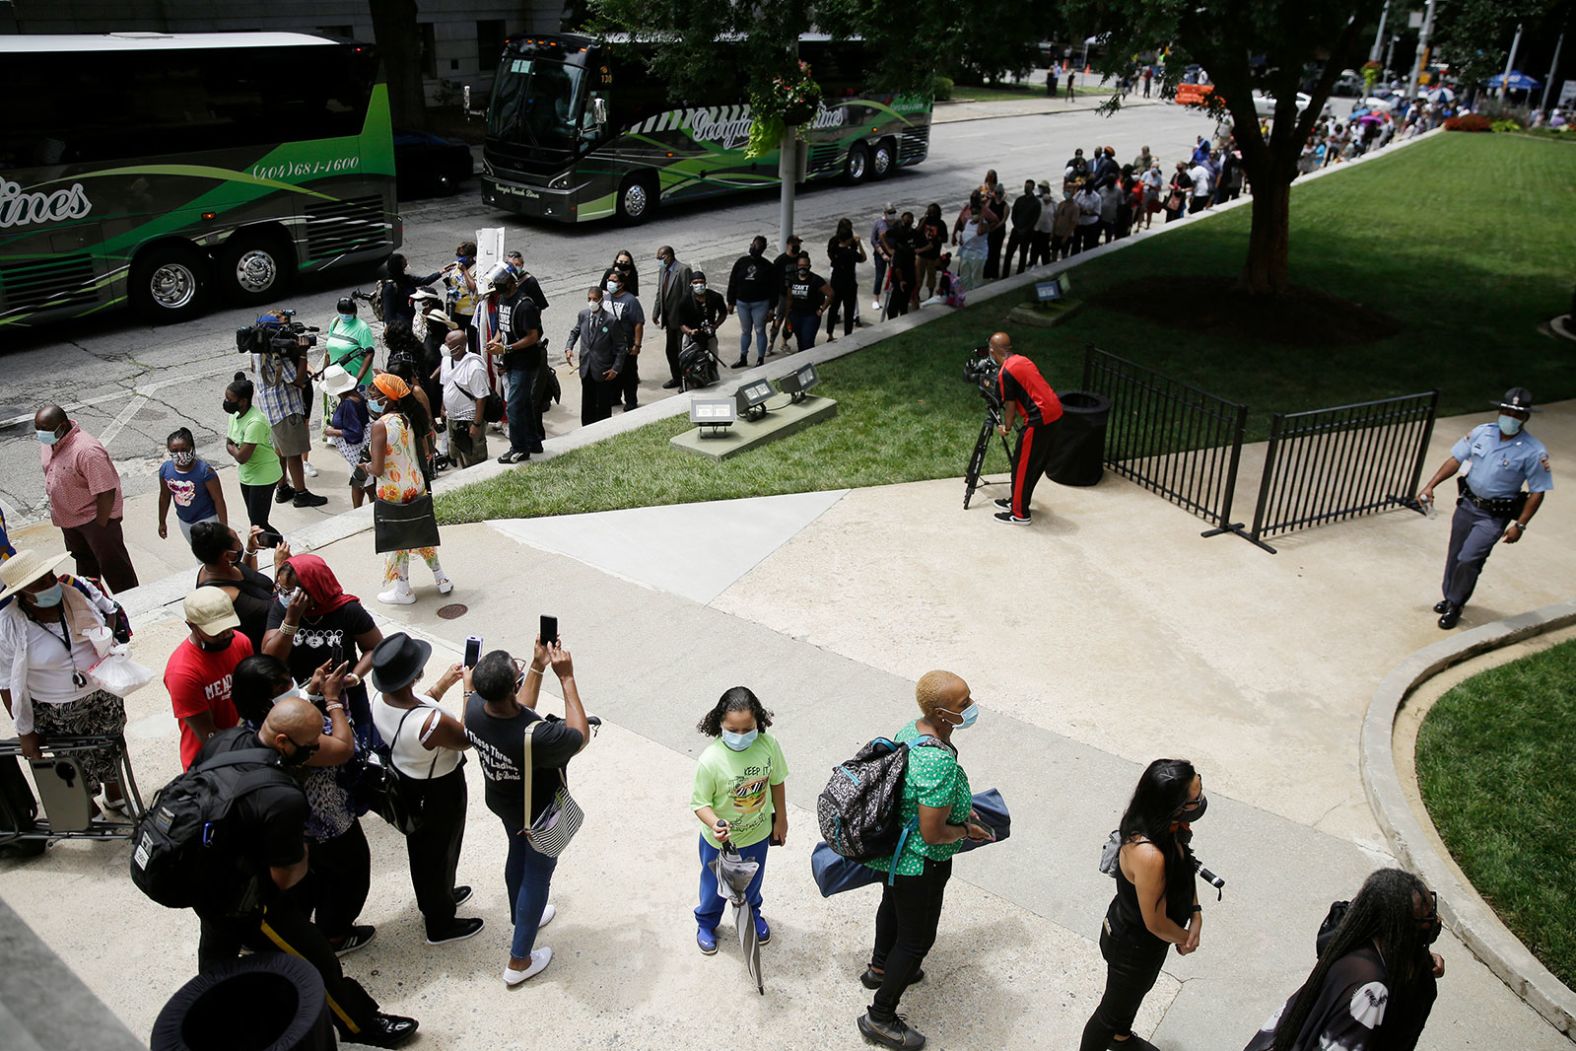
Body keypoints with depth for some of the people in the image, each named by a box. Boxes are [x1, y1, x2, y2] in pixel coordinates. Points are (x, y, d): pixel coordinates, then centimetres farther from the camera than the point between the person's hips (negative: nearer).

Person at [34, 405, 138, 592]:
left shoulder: (87, 451, -33)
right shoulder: (48, 442, -5)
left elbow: (106, 493, -29)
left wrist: (100, 526, -21)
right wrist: (57, 513, 16)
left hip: (94, 517, -9)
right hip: (68, 517, 9)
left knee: (111, 563, 5)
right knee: (83, 559, 27)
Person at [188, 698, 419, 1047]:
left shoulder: (224, 738, -17)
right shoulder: (283, 800, -38)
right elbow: (285, 878, -24)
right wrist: (302, 855, -4)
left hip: (199, 878, 8)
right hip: (243, 904, -8)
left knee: (218, 947, 37)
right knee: (318, 964, 10)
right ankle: (362, 1025, 30)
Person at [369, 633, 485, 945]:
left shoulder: (380, 700, -19)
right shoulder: (432, 723, -42)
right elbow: (466, 740, -21)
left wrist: (444, 683, 5)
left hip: (406, 782, 7)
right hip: (440, 793, -7)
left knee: (420, 847, 30)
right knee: (441, 853, 18)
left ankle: (432, 899, 57)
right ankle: (441, 925, 41)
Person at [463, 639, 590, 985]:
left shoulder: (474, 708, -27)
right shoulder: (536, 737, -45)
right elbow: (581, 735, -24)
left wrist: (538, 667, -8)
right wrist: (566, 678, -25)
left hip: (502, 802, 6)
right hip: (541, 815, -6)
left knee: (518, 856, 32)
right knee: (537, 875, 18)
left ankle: (521, 917, 59)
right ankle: (519, 961, 36)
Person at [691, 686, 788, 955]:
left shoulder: (768, 745, -24)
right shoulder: (711, 761, -33)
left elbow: (776, 781, -6)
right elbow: (699, 802, -21)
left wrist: (781, 818, 6)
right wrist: (715, 824, -41)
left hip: (758, 833, 3)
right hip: (721, 840, -3)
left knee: (752, 881, 30)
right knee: (716, 886, 25)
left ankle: (752, 915, 61)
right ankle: (706, 923, 55)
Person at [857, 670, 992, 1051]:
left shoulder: (910, 730, -10)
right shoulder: (941, 763, -38)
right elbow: (932, 834, -31)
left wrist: (956, 805, 9)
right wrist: (967, 830, -13)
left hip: (892, 849, 9)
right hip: (920, 865, -9)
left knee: (893, 904, 33)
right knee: (917, 938, 13)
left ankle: (880, 967, 59)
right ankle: (880, 1017, 31)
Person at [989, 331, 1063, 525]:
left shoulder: (1005, 373, -13)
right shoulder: (1022, 360, 14)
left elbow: (1010, 405, -6)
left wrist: (1007, 428, 11)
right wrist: (1010, 422, 29)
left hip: (1040, 418, -9)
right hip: (1054, 410, 9)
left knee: (1022, 464, 2)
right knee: (1038, 461, 19)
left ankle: (1019, 514, 9)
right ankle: (1017, 501, 32)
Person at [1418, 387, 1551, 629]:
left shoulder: (1534, 452, -15)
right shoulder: (1482, 432, -4)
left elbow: (1537, 491, -10)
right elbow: (1456, 459, 3)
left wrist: (1520, 525, -14)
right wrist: (1430, 486, -5)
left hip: (1495, 516, -4)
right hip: (1467, 503, 4)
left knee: (1469, 559, -12)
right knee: (1455, 555, 15)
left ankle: (1454, 606, 7)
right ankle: (1450, 597, 36)